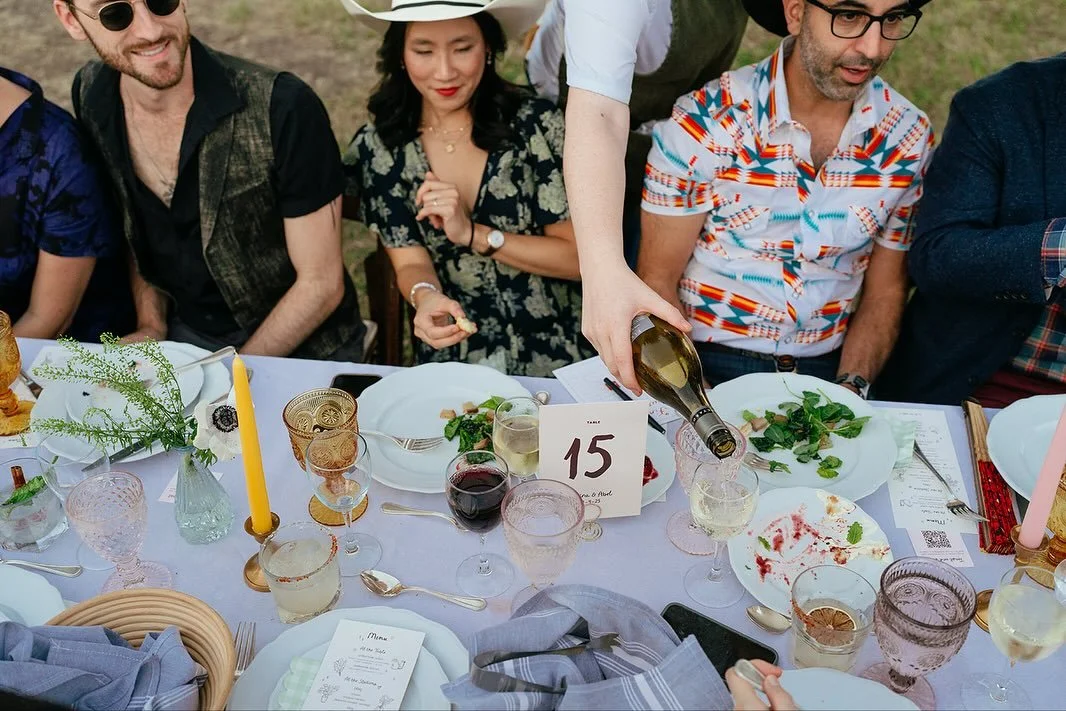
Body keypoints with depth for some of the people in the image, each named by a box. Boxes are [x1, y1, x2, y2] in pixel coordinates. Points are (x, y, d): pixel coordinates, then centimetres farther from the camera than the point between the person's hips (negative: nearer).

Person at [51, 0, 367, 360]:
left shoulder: (282, 109, -23)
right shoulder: (91, 97, -6)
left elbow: (321, 283, -16)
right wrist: (151, 327, -1)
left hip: (301, 349, -2)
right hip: (183, 335, 3)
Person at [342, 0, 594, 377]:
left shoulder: (536, 125, -9)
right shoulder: (377, 148, -3)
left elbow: (578, 257, -5)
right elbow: (410, 262, -3)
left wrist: (473, 234, -17)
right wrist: (425, 297, -26)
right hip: (451, 357, 1)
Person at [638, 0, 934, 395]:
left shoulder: (909, 137, 1)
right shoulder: (704, 122, -10)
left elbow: (884, 290, 9)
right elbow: (657, 281, -6)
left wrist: (851, 388, -8)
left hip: (828, 371, 3)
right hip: (707, 364, -3)